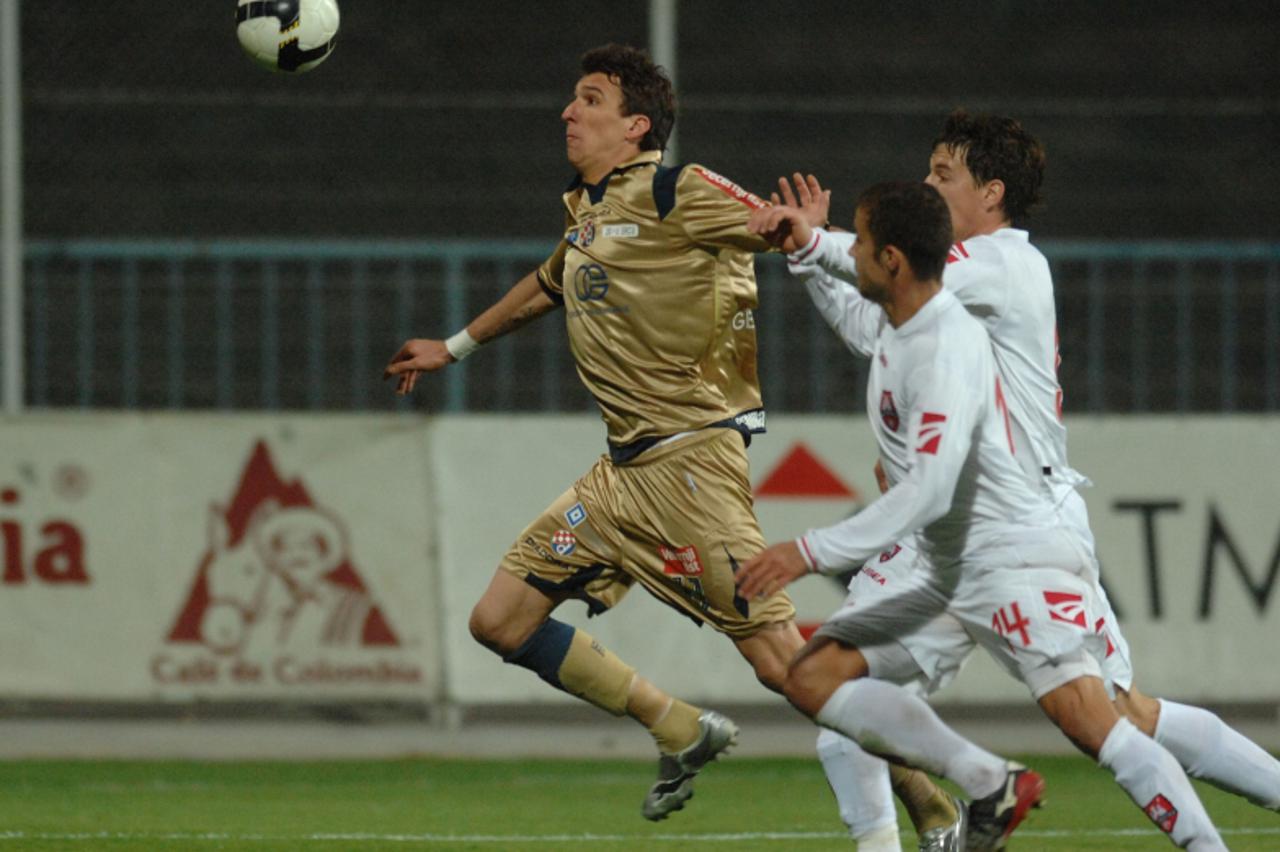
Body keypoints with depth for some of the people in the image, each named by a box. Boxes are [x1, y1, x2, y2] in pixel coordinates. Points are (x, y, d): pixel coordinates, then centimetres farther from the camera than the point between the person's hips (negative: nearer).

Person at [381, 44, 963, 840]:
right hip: (624, 469, 9)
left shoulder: (676, 193, -9)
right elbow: (546, 286, 37)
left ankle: (940, 814, -6)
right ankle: (683, 733, 16)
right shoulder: (585, 215, 17)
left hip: (690, 457, -9)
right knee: (501, 620, 6)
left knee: (780, 657, -15)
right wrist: (453, 348, 49)